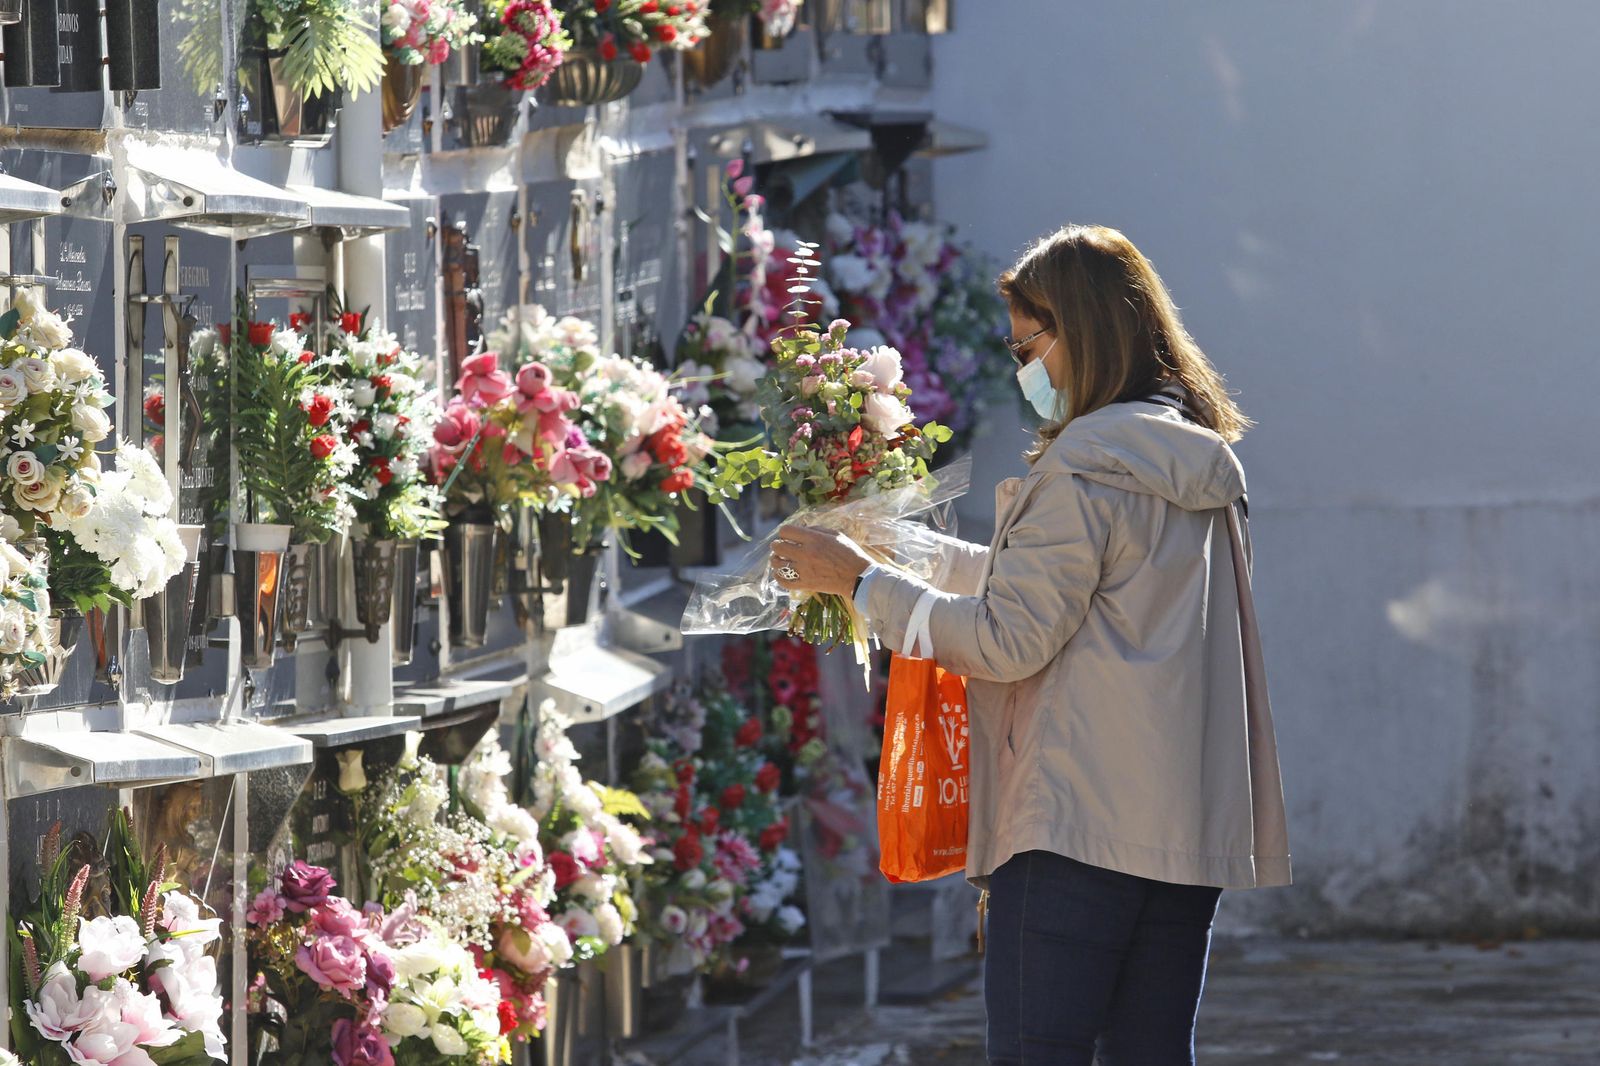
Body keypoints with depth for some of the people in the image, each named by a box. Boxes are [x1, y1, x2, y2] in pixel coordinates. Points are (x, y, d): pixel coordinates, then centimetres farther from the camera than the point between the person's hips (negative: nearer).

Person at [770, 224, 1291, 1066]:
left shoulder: (1082, 474, -12)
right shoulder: (1199, 469, 17)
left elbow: (1009, 640, -13)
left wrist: (861, 580, -6)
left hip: (1079, 823, -9)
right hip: (1188, 830, 9)